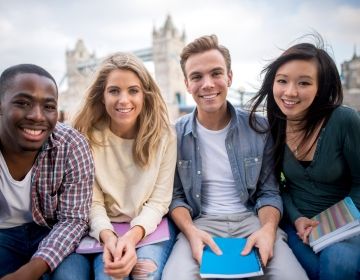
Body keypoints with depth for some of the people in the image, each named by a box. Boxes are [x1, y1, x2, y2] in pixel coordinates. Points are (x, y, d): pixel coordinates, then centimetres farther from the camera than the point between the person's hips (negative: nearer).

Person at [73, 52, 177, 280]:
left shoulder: (164, 136, -9)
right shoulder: (89, 137, -9)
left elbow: (159, 200, -10)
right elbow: (92, 202, -9)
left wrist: (133, 236, -27)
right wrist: (109, 237, -28)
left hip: (150, 226, 1)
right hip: (107, 228, 0)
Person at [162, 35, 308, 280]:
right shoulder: (175, 134, -2)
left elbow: (269, 192, 4)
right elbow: (176, 196, 3)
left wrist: (268, 228, -16)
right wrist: (191, 232, -16)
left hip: (251, 219, 1)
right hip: (200, 223, 0)